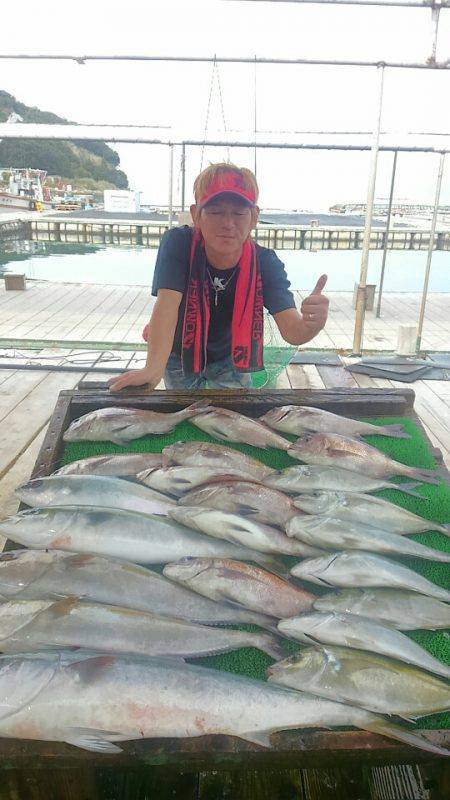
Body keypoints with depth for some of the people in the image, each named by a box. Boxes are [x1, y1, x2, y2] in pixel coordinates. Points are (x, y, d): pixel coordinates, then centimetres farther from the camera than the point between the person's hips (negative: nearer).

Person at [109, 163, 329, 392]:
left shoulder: (265, 263, -24)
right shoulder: (178, 244, -27)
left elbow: (291, 330, -34)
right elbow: (167, 304, -40)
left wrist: (311, 324, -59)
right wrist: (153, 369, -54)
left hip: (230, 356, 1)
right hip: (180, 353, -1)